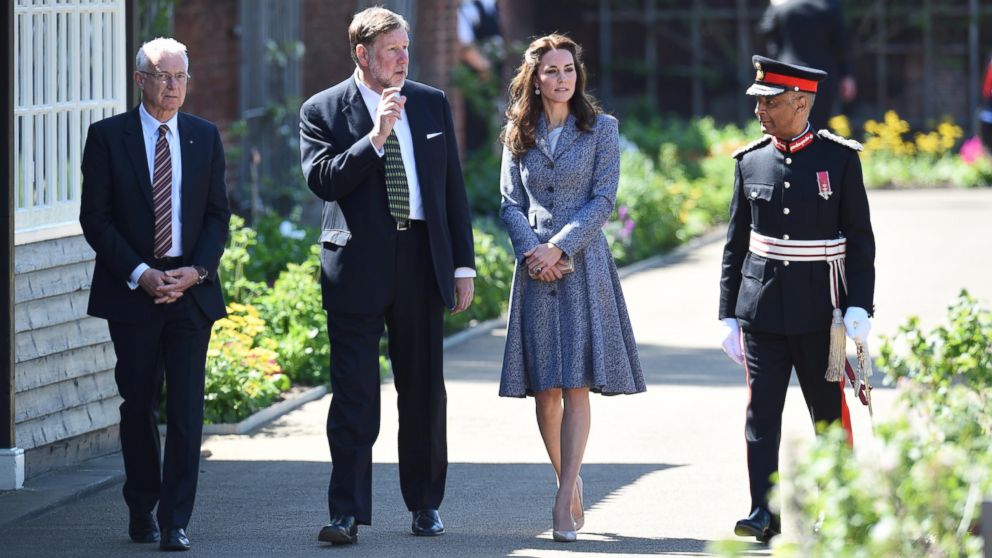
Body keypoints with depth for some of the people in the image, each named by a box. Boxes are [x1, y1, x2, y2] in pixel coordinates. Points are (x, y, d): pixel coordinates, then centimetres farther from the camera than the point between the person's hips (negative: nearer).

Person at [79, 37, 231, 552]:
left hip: (191, 288, 1)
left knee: (186, 408, -6)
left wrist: (197, 269, -8)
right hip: (131, 290, -1)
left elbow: (219, 214, 9)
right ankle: (142, 510, 20)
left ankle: (176, 522, -5)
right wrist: (138, 273, -12)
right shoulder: (108, 137, 0)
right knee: (138, 405, 6)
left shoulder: (205, 137, 8)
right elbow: (95, 218, -2)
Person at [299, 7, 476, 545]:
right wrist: (375, 135, -20)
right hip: (357, 268, -3)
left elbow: (453, 187, 12)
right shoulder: (322, 111, 0)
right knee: (354, 395, -6)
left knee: (424, 391, 10)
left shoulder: (432, 104, 10)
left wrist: (463, 263, 8)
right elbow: (322, 180, -13)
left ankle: (425, 502, 22)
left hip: (421, 263, 3)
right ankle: (347, 512, -7)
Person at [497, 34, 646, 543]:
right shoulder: (518, 135, 11)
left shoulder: (601, 129, 4)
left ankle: (564, 501, -15)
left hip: (583, 264, -3)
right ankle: (571, 487, 16)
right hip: (535, 267, 3)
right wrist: (531, 251, -10)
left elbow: (602, 200, -3)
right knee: (544, 389, 2)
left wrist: (558, 247, -13)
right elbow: (510, 203, 7)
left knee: (576, 385, -10)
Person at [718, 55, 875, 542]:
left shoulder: (840, 159, -4)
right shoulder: (750, 162, 4)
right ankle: (763, 513, -5)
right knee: (761, 411, -5)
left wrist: (859, 308, -10)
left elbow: (860, 241, -3)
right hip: (761, 311, 2)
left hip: (819, 312, -2)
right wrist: (728, 315, 6)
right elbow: (736, 243, 9)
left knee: (829, 411, 7)